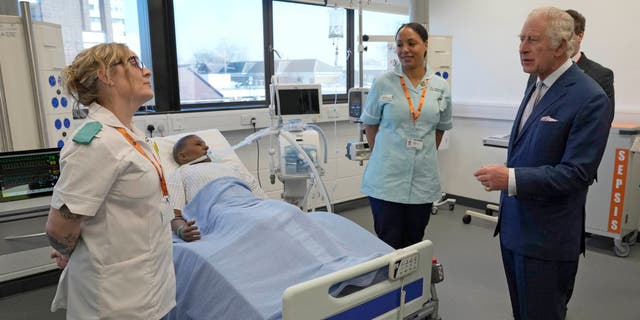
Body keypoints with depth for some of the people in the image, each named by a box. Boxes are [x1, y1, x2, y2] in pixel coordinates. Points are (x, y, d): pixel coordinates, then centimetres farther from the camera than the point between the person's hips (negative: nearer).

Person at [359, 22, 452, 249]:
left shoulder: (441, 87, 3)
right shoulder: (383, 83, -4)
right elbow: (370, 124, 6)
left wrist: (424, 155, 14)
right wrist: (384, 157, 6)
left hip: (423, 180, 3)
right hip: (387, 180, -2)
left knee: (414, 245, 14)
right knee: (388, 247, 5)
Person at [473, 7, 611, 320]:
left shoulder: (589, 98, -17)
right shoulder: (537, 86, 9)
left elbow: (577, 173, -21)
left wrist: (512, 179, -28)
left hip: (547, 238, -8)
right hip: (514, 227, 8)